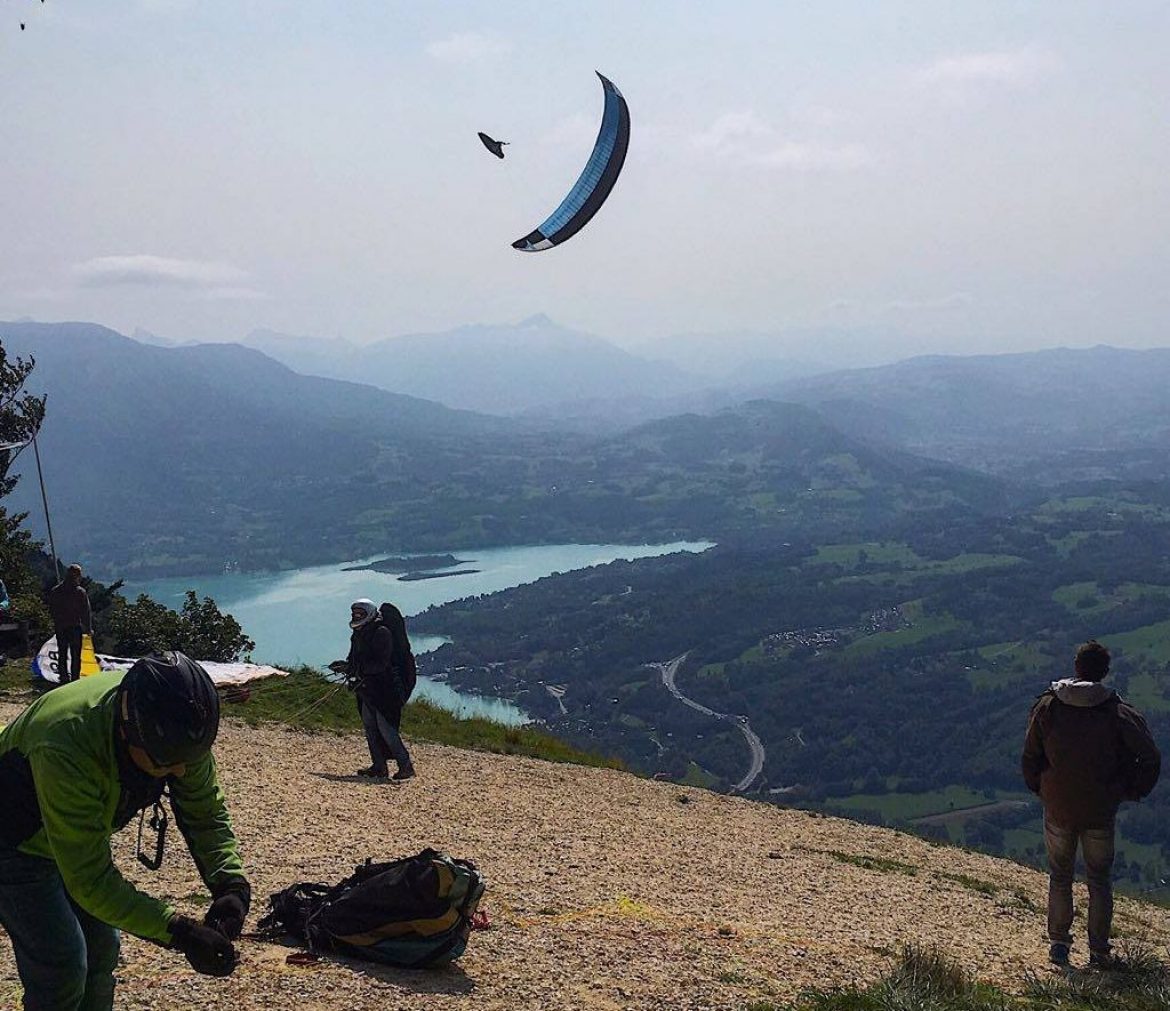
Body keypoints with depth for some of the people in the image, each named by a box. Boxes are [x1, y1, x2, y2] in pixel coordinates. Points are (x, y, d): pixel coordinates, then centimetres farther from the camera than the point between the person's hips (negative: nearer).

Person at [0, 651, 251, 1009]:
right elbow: (90, 879, -37)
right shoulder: (64, 750, -43)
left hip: (80, 832, 6)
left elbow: (205, 814, -12)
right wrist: (179, 932, -41)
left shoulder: (178, 730, -24)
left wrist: (231, 884, -28)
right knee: (63, 969, -10)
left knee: (102, 952, 10)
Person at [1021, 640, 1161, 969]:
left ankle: (1059, 943, 23)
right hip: (1101, 813, -1)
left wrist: (1038, 788, 13)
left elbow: (1030, 757, -4)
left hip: (1058, 810, 1)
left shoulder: (1047, 707, -10)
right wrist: (1132, 792, 2)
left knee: (1060, 876, 17)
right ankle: (1099, 951, 17)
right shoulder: (1118, 712, -13)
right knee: (1100, 880, 14)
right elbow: (1150, 758, -13)